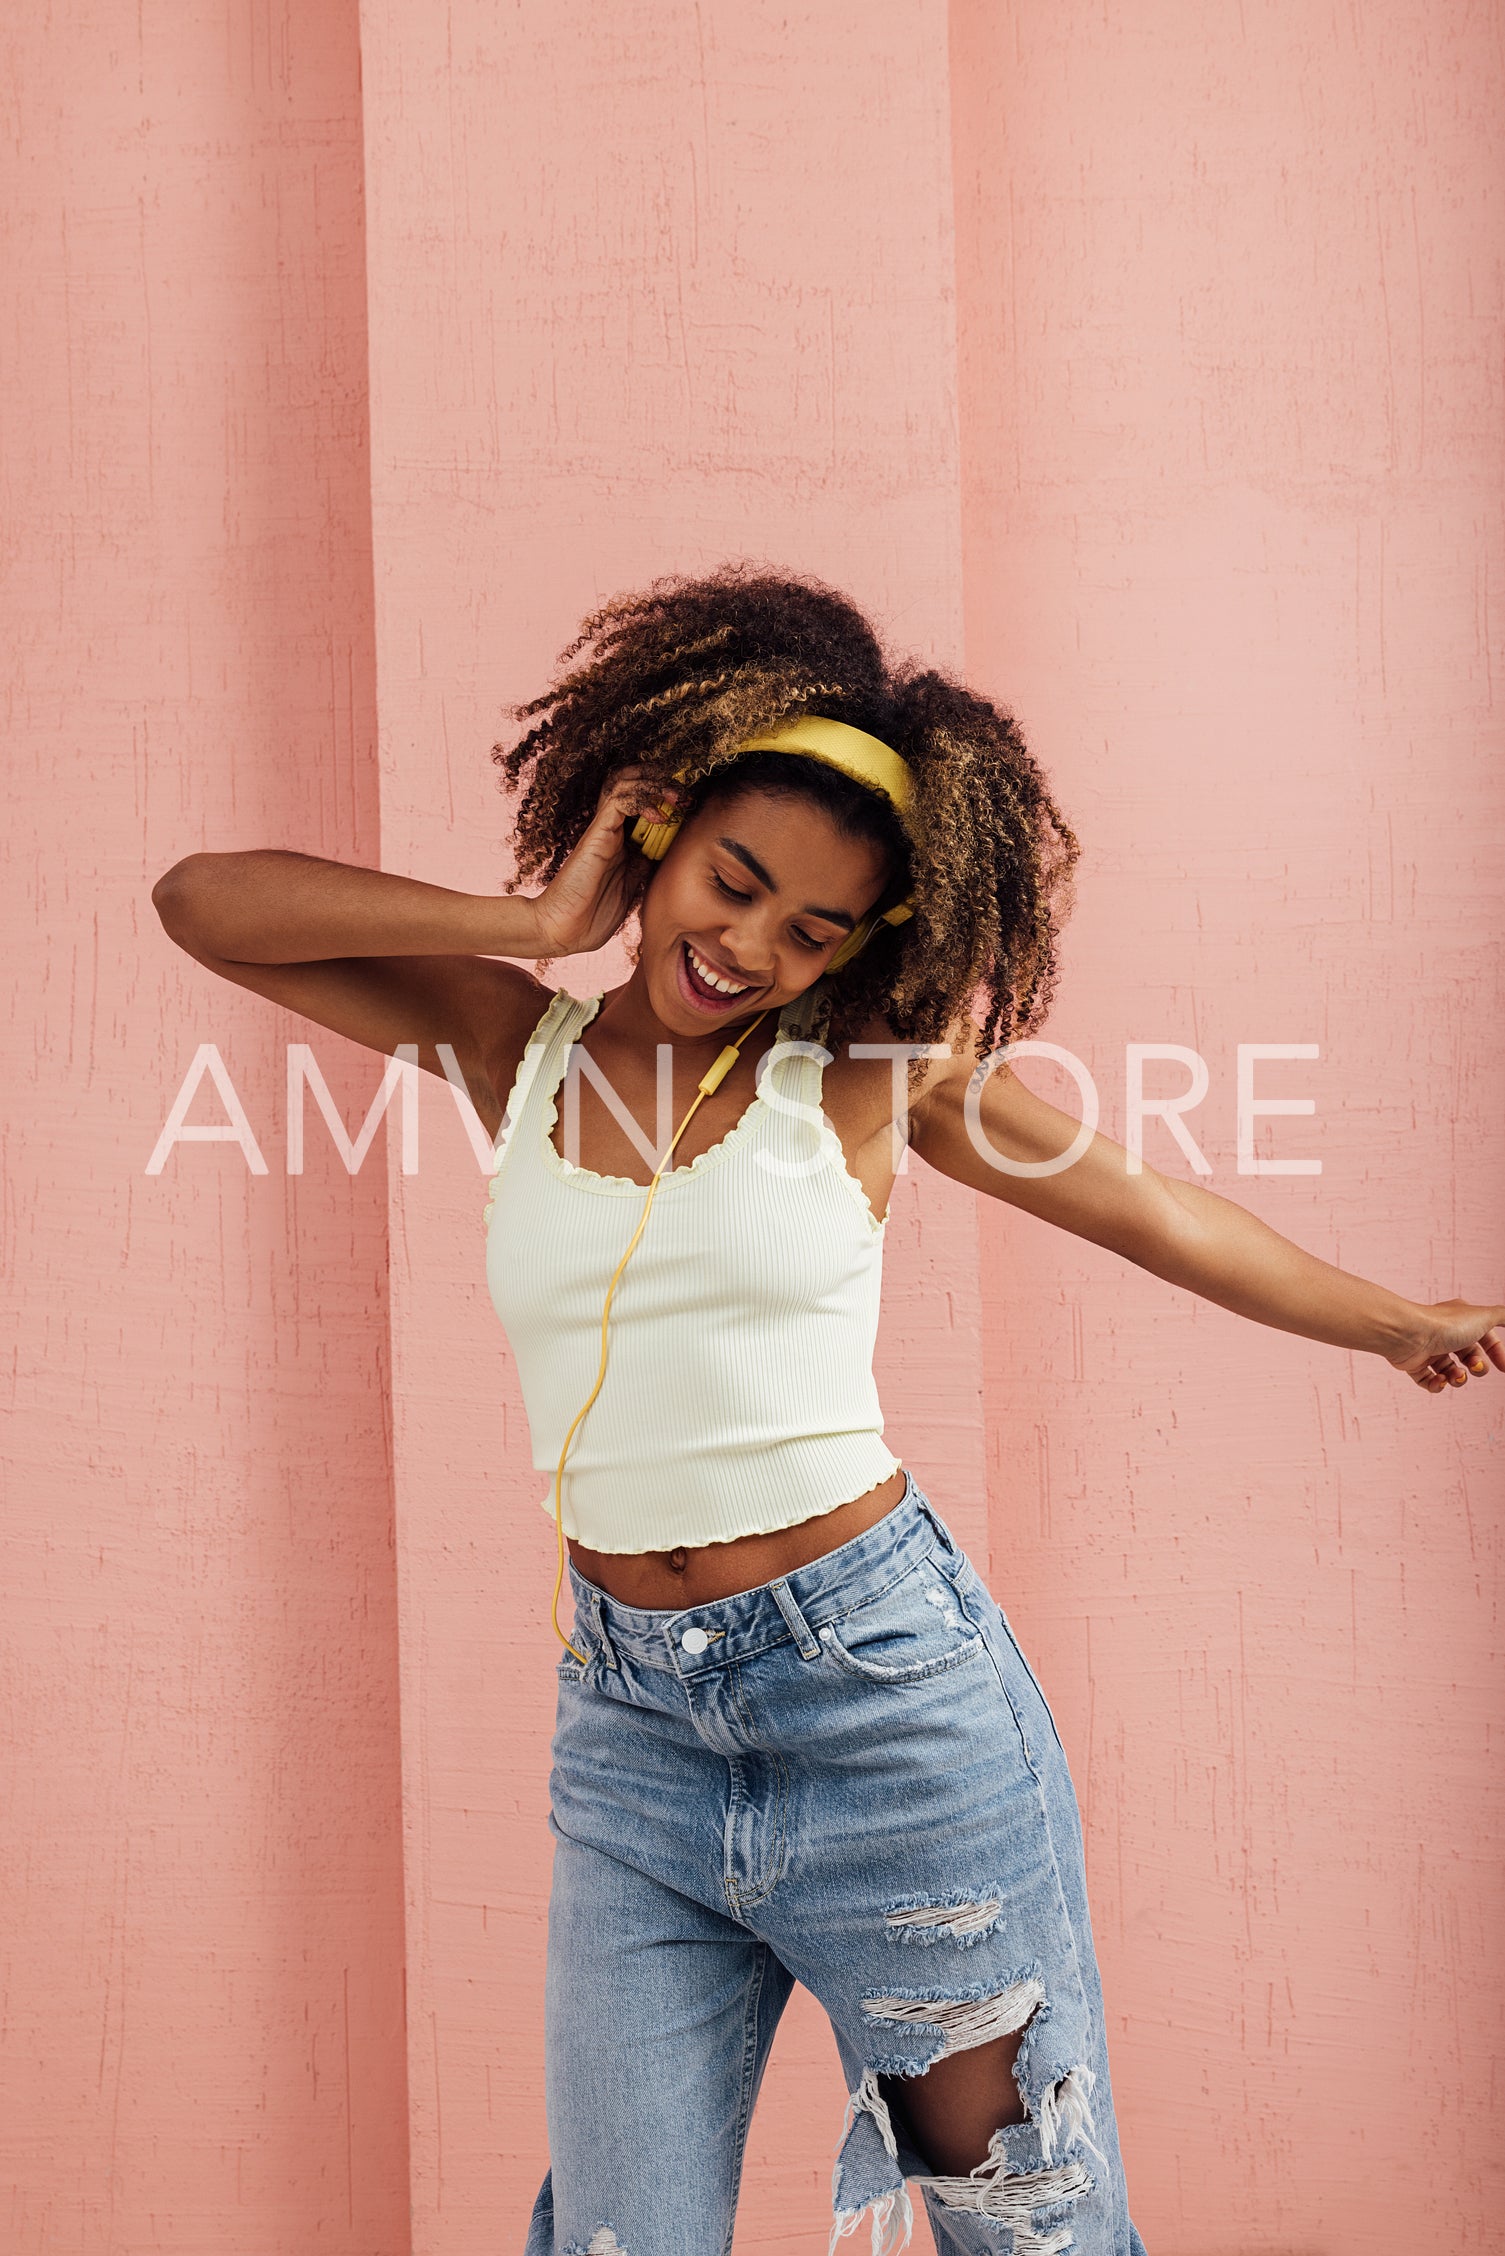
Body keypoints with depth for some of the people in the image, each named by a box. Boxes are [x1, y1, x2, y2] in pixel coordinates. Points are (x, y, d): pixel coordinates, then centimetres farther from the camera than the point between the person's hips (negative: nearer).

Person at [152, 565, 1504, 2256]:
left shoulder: (873, 1062, -1)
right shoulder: (520, 1046, 4)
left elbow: (1144, 1207, 11)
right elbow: (200, 902, -1)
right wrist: (534, 922, -6)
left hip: (886, 1691, -2)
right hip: (633, 1733, 2)